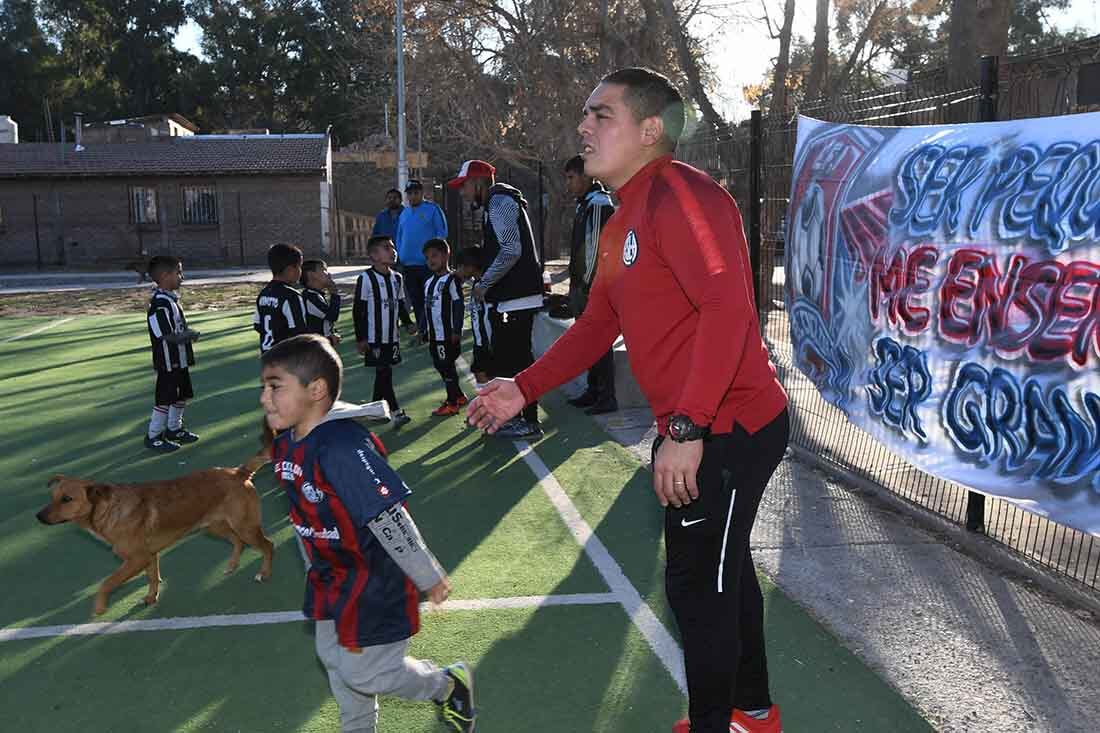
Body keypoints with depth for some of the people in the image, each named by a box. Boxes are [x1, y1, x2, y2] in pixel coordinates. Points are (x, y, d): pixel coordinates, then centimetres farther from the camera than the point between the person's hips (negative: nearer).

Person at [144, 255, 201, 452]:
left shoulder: (171, 299, 9)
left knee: (182, 395, 19)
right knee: (165, 399, 0)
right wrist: (190, 335, -16)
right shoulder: (160, 304, -22)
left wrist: (188, 333, 4)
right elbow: (166, 337, -26)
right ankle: (153, 436, 13)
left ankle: (174, 429, 34)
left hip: (180, 360, 10)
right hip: (168, 362, -10)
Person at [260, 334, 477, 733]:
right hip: (332, 577, 9)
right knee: (335, 659, 23)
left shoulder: (342, 447, -33)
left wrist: (429, 578, -20)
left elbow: (389, 519, -28)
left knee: (363, 673, 3)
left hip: (373, 582, -9)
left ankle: (449, 685, 27)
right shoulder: (284, 446, -2)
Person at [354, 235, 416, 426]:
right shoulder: (366, 279, -13)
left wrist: (408, 323, 4)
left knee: (383, 373, 13)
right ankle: (395, 411, 0)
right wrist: (360, 338, -11)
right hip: (374, 337, -6)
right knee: (384, 373, -4)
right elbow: (358, 310, -10)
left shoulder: (397, 278, 7)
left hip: (392, 336, 6)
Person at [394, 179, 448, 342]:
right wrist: (400, 254, 10)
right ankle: (423, 330, 18)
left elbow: (442, 233, -7)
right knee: (416, 299, 10)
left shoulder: (433, 209, -3)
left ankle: (423, 331, -2)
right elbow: (399, 237, 22)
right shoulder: (404, 213, 16)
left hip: (428, 263, -6)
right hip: (408, 264, 6)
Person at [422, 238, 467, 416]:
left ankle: (452, 404, 8)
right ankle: (458, 396, 30)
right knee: (439, 366, 15)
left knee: (447, 367, -2)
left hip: (448, 334, -8)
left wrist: (457, 331, -18)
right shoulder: (428, 282, 13)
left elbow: (459, 306, -15)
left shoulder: (451, 279, -11)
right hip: (434, 334, 8)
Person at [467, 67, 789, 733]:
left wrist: (685, 430, -30)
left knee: (698, 588, 3)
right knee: (722, 573, 22)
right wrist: (524, 388, 14)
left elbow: (728, 308, -29)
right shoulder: (625, 221, 14)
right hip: (696, 430, 10)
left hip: (726, 429, -10)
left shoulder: (680, 196, -18)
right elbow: (598, 324, 19)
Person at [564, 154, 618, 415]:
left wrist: (588, 283, -19)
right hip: (584, 284, 10)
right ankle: (594, 391, 24)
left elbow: (597, 246, -19)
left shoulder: (599, 204, -13)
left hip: (594, 285, -10)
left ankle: (607, 397, -1)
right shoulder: (585, 205, 18)